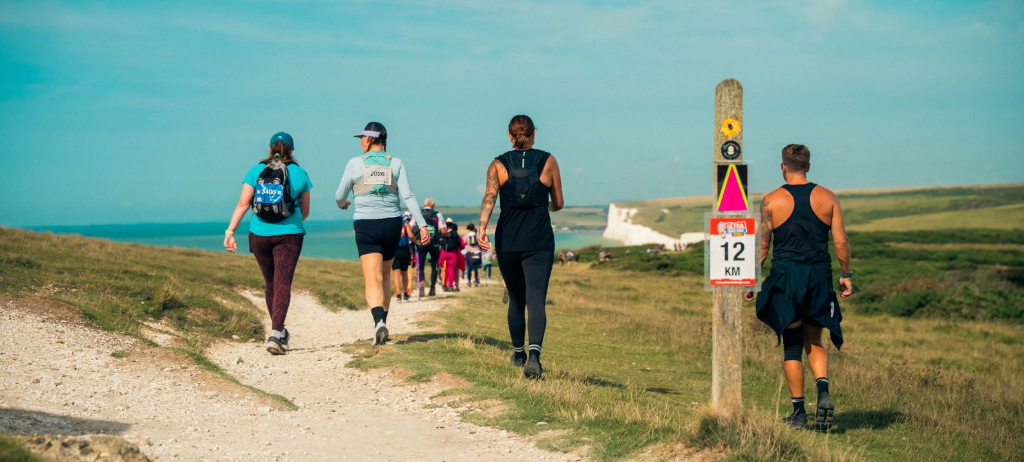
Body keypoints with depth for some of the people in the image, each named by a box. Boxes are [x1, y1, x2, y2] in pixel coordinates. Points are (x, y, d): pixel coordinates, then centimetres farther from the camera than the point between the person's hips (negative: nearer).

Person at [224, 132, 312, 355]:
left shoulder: (255, 171, 4)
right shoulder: (299, 173, 2)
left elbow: (242, 204, -6)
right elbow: (305, 211, 9)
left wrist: (230, 231, -7)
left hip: (259, 235, 2)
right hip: (289, 235, -2)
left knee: (270, 283, 17)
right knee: (283, 284, -5)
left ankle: (279, 331, 31)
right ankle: (275, 334, -19)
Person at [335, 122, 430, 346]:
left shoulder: (355, 163, -1)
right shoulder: (396, 163, 3)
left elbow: (340, 196, 6)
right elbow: (408, 196, -5)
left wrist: (342, 204, 30)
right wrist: (422, 224, -6)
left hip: (366, 226, -3)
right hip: (392, 224, 3)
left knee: (373, 278, -11)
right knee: (385, 275, 20)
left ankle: (379, 321, -34)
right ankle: (382, 322, 24)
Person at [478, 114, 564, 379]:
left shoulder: (498, 164, 4)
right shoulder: (548, 161, 3)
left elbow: (489, 195, -13)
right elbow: (558, 204, 10)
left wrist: (482, 227, -23)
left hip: (507, 242, 2)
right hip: (539, 242, -2)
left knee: (516, 299, 19)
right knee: (536, 300, -9)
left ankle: (518, 354, 31)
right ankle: (534, 353, -31)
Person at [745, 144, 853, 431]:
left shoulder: (771, 201, -3)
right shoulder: (827, 198, 3)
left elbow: (761, 246, -3)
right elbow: (841, 241, 1)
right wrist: (846, 275, 13)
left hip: (785, 277, -2)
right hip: (819, 277, 2)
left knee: (792, 347, 6)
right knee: (814, 343, 15)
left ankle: (798, 412, 6)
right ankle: (823, 392, -10)